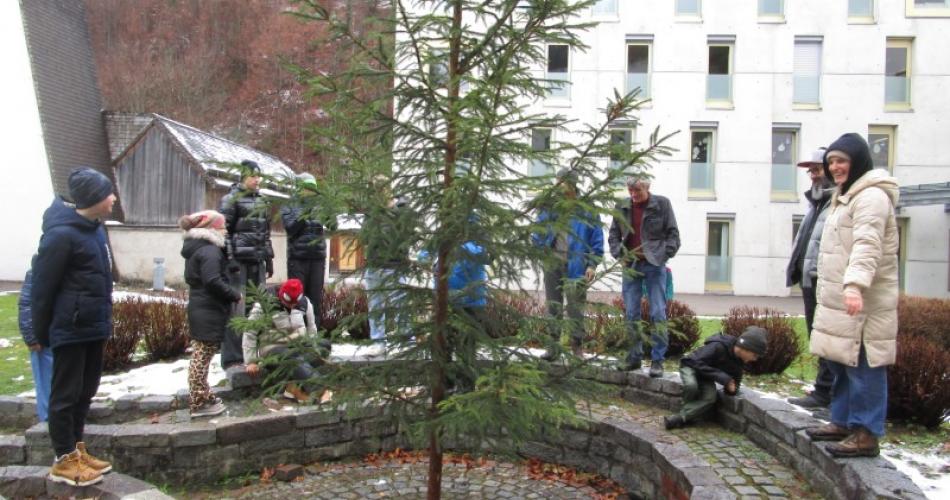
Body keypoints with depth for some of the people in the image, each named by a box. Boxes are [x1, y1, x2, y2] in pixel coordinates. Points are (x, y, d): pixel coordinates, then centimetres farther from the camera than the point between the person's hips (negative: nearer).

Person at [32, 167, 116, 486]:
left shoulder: (94, 227, 9)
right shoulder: (61, 234, -19)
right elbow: (43, 287, -16)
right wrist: (41, 333, -9)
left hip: (93, 327, 9)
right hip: (70, 330, -9)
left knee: (85, 392, 17)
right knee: (66, 395, 4)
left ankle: (76, 450, 31)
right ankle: (64, 461, 16)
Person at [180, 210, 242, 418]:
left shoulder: (196, 248, 15)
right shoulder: (209, 250, -16)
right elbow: (213, 281, -26)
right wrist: (235, 295, -14)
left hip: (200, 309, 10)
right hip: (209, 312, -10)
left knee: (200, 357, 16)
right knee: (202, 358, -4)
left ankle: (203, 396, 27)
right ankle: (198, 403, 2)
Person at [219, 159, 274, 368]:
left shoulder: (262, 201, 17)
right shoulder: (231, 199, -3)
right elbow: (223, 231, -9)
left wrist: (269, 259, 18)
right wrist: (228, 259, -15)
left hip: (257, 261, 7)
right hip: (238, 260, -7)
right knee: (236, 308, -6)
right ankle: (232, 358, -1)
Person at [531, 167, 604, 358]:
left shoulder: (586, 209, -2)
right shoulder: (550, 207, 7)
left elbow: (597, 241, -1)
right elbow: (539, 233, 15)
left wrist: (592, 265, -7)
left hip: (576, 267, -4)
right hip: (552, 264, 4)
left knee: (575, 307, -2)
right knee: (553, 307, 10)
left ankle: (577, 346, 10)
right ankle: (552, 346, 19)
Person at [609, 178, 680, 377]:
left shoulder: (662, 204, 0)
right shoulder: (623, 208, 7)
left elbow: (672, 233, 1)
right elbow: (613, 235, 13)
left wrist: (664, 255, -9)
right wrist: (620, 253, -3)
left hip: (654, 265, -3)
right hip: (630, 265, 3)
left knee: (658, 313, -4)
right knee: (630, 314, 6)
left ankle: (657, 360, 2)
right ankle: (635, 356, 17)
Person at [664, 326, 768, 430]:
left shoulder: (739, 360, -9)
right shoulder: (718, 346, -33)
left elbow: (735, 379, 2)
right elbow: (698, 363, -34)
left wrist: (732, 387, -22)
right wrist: (721, 376, -38)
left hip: (706, 376, 6)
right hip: (691, 366, -6)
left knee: (710, 398, -25)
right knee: (691, 386, -39)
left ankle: (680, 418, -22)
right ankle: (687, 412, -10)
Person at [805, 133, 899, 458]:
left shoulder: (871, 196, -12)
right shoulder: (846, 195, 22)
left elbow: (867, 246, -27)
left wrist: (855, 284, -38)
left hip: (862, 302, -10)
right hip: (838, 300, 10)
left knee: (863, 365, -6)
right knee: (840, 362, 15)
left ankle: (866, 434, 1)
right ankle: (843, 422, 26)